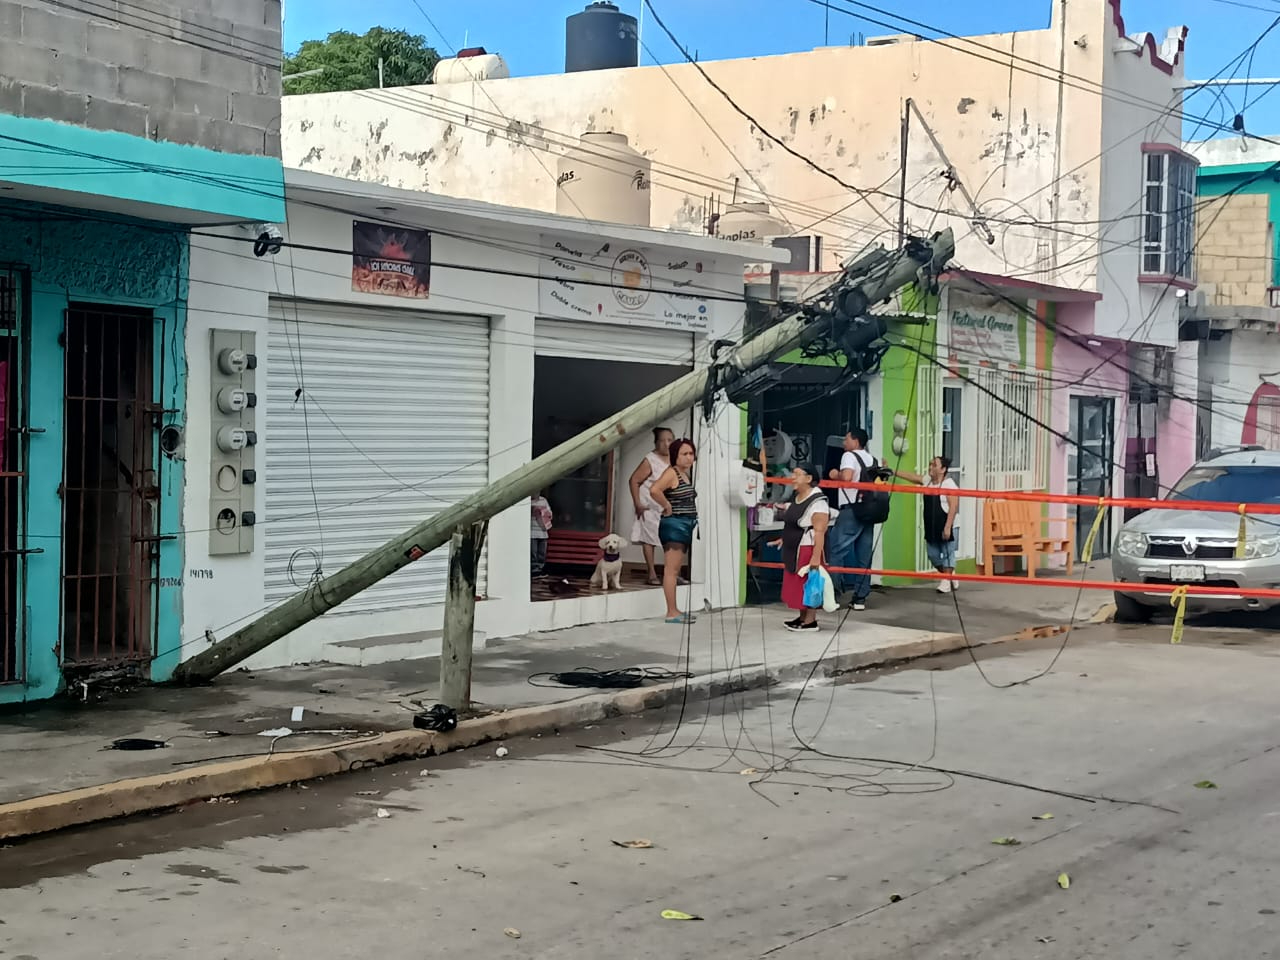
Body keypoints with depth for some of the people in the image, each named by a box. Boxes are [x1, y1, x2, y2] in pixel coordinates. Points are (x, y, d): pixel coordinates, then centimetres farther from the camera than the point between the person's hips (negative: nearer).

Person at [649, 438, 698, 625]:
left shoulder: (687, 474, 15)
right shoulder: (671, 473, -12)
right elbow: (654, 490, -29)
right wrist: (668, 507, -18)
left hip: (686, 525, 9)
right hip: (674, 524, -9)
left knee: (675, 570, 12)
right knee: (671, 570, -8)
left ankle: (675, 611, 16)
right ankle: (671, 612, -9)